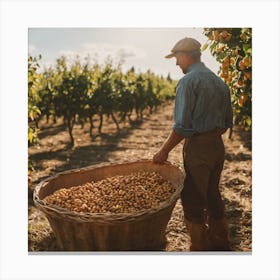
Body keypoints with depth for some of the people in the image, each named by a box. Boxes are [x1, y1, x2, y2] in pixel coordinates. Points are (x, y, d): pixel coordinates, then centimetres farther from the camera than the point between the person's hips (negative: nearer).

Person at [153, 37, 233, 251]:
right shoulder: (219, 81, 12)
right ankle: (221, 245, 33)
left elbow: (182, 126, -19)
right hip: (218, 146, 8)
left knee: (193, 201, 4)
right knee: (213, 197, 20)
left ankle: (201, 249, 15)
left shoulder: (188, 81, -13)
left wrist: (164, 151, -11)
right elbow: (227, 122, 14)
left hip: (197, 148, -8)